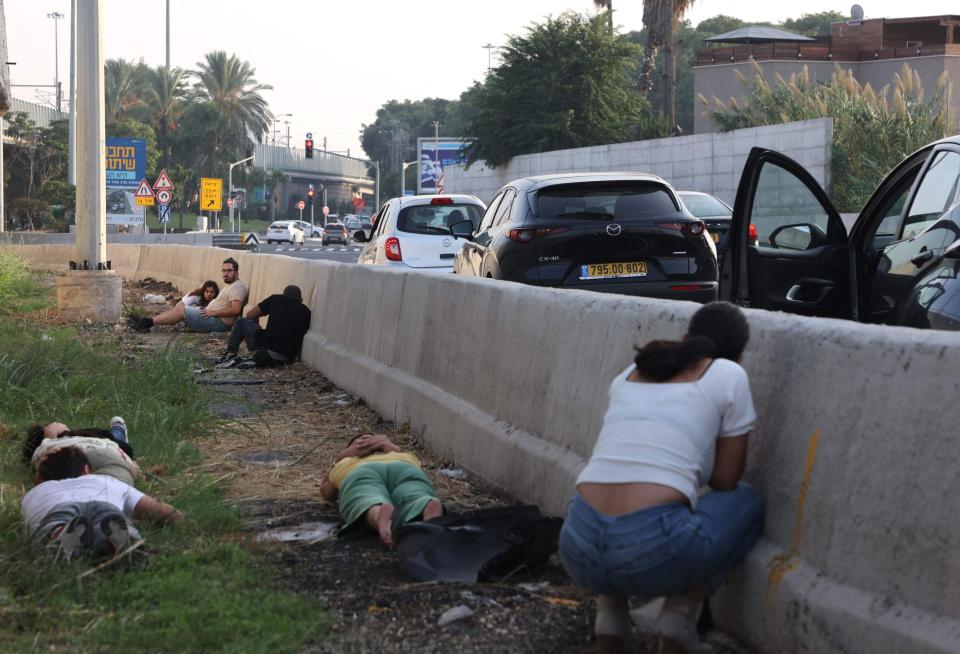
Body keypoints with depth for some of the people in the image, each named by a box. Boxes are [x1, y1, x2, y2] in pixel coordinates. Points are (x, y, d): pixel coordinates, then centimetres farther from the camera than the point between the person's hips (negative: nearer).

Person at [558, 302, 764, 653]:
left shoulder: (629, 374, 22)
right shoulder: (729, 375, 8)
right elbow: (725, 480, 12)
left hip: (579, 547, 5)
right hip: (653, 552, -5)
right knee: (747, 502, 25)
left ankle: (610, 610, 18)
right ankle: (679, 614, 8)